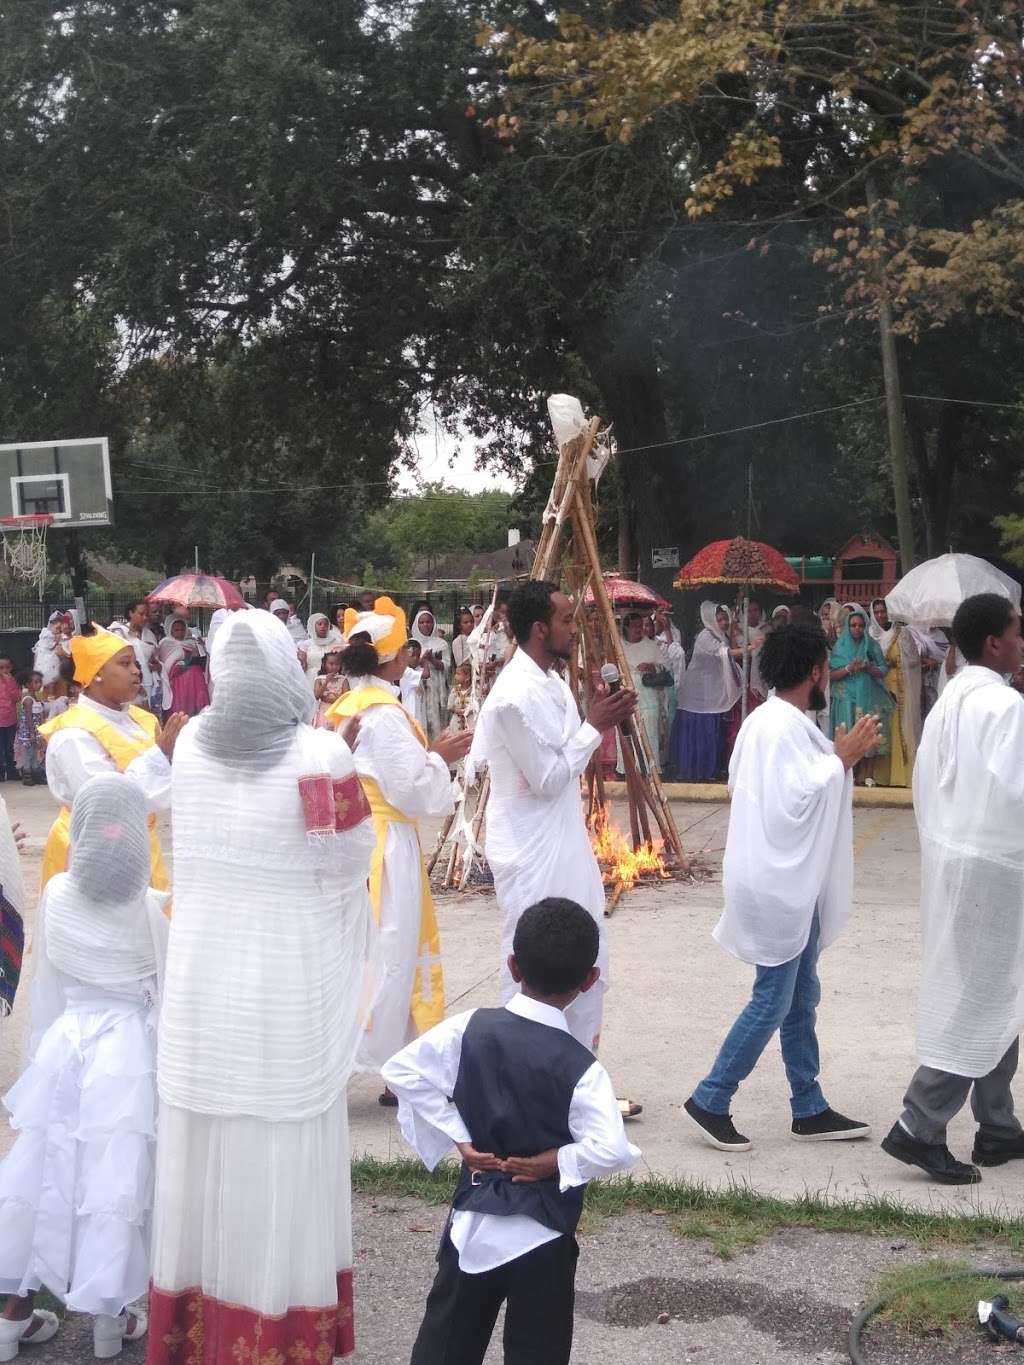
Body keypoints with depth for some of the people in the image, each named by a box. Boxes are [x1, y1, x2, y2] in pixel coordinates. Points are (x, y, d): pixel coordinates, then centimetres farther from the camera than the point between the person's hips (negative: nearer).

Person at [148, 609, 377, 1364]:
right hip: (290, 975, -4)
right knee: (282, 1149, 7)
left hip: (203, 967, 4)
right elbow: (352, 862, -6)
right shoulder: (321, 754, -16)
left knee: (205, 1138, 15)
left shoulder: (192, 744, -2)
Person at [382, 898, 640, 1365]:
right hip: (542, 1232, -3)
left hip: (472, 1217, 3)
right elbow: (611, 1150, -27)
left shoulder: (469, 1028, -9)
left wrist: (459, 1138, -4)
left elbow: (403, 1072, -7)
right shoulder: (578, 1066, -18)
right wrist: (552, 1161, -11)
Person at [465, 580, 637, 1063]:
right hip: (531, 857, -10)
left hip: (565, 847, 10)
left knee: (587, 962, 17)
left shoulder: (554, 684, 8)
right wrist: (595, 726, -16)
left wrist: (605, 721, 3)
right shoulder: (515, 695, -22)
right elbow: (547, 779, -20)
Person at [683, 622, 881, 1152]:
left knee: (801, 998, 15)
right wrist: (841, 760, -15)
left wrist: (836, 755, 11)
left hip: (789, 881, 11)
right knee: (773, 1001, -3)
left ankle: (809, 1109, 23)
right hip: (778, 884, -11)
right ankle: (710, 1101, 6)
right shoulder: (785, 726, -20)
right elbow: (795, 799, -25)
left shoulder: (766, 720, 12)